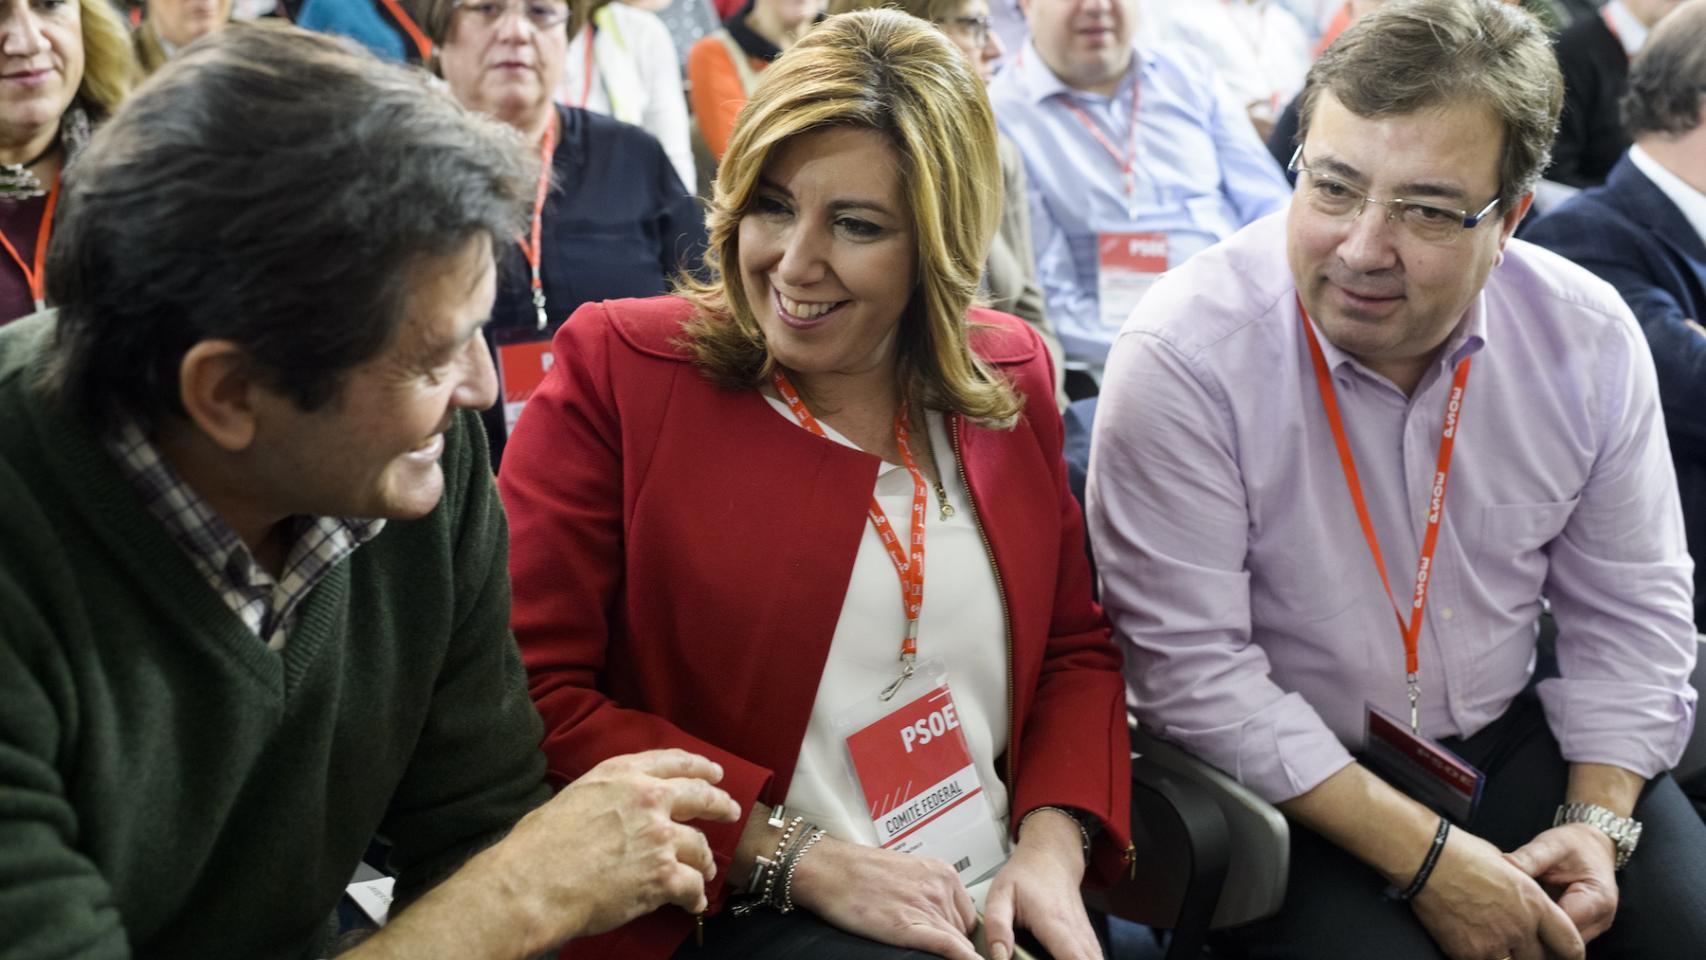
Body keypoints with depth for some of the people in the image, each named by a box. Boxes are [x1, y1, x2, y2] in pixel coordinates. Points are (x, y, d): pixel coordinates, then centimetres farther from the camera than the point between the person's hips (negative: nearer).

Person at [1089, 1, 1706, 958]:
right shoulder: (1184, 358, -21)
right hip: (1287, 778, -4)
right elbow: (1193, 673, -20)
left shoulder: (1589, 338, -7)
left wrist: (1598, 821, -8)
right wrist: (1426, 857, -20)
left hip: (1516, 738, 5)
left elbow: (1629, 611, 5)